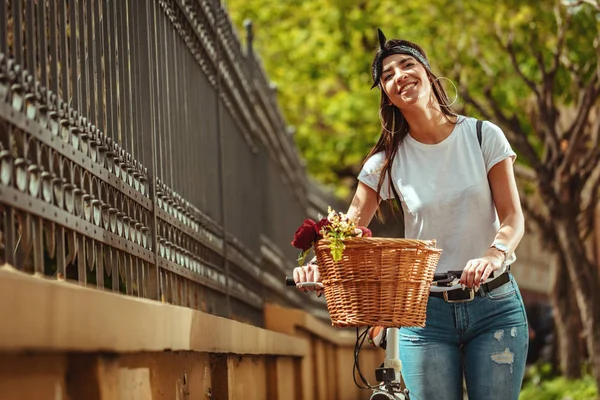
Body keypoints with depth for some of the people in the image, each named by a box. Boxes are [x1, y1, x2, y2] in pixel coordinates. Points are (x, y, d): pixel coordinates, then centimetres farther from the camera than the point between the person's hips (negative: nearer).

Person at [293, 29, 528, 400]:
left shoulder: (483, 136, -2)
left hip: (494, 305, -1)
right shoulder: (387, 161, 1)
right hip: (426, 312, 1)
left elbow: (513, 217, -5)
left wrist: (495, 254, -28)